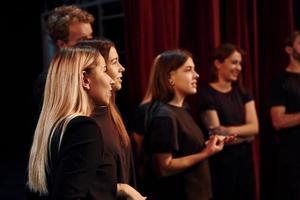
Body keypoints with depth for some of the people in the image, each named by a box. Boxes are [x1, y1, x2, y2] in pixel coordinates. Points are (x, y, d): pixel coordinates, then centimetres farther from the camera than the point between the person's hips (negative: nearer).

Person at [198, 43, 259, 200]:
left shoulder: (242, 92, 9)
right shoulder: (207, 95, -10)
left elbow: (254, 127, -3)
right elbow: (217, 134, -15)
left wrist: (230, 130, -17)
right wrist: (244, 134, -8)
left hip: (245, 158, 6)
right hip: (221, 160, -6)